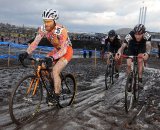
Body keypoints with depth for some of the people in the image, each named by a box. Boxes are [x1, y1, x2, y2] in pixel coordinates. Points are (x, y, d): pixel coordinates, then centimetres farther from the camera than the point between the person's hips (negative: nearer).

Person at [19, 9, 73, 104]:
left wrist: (52, 58, -52)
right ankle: (57, 87, 12)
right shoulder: (43, 29, -14)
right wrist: (26, 53, -33)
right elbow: (35, 42, -16)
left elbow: (63, 50, -35)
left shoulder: (61, 30, -31)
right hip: (57, 50, 7)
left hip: (67, 51, -6)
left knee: (55, 71, -24)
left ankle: (56, 96, -8)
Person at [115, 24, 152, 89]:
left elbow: (148, 45, -48)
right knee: (129, 65, -10)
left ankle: (140, 80, -9)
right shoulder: (130, 35, -38)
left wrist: (147, 53, -71)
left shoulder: (147, 35, -36)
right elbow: (123, 46, -43)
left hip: (141, 47, 0)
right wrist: (119, 52, -65)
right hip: (132, 47, 0)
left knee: (140, 61, -23)